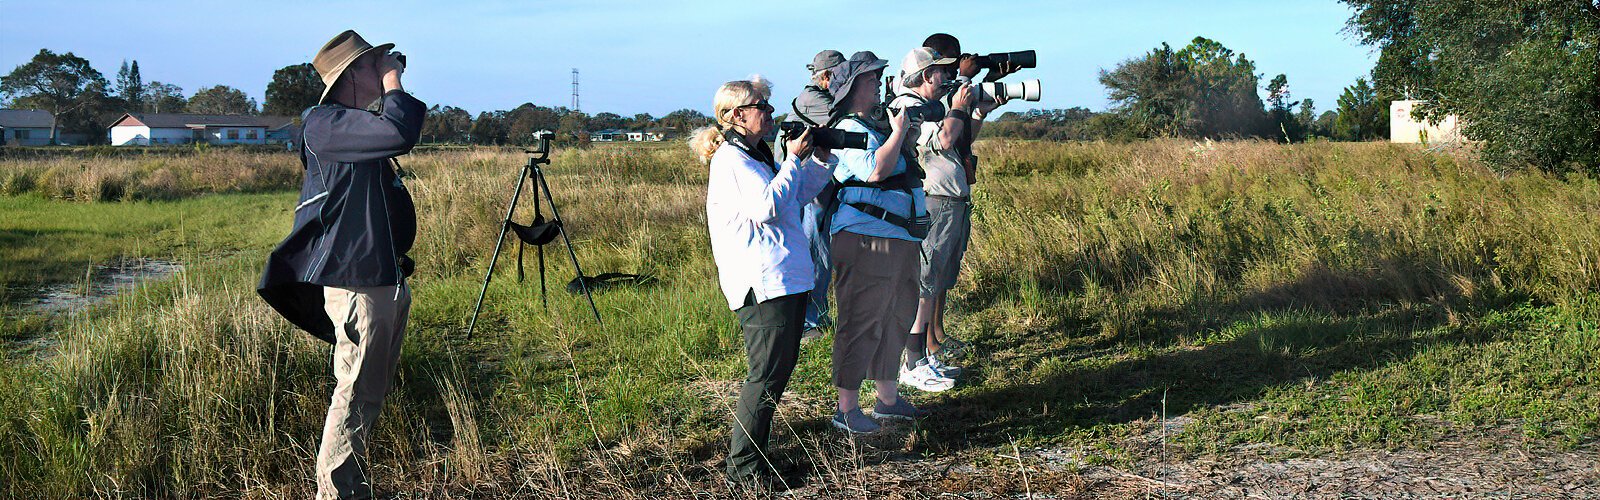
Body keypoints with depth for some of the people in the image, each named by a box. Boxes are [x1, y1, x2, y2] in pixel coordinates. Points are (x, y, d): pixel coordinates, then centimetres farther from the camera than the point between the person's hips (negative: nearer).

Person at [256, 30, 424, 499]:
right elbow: (400, 134, -27)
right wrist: (393, 82, -14)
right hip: (357, 282, -10)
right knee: (356, 396, -7)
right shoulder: (324, 124, -13)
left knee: (373, 391, 15)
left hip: (385, 279, 10)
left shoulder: (358, 125, 17)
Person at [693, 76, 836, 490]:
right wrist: (794, 160, -15)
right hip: (763, 283, -10)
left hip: (785, 278, 10)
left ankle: (751, 446, 25)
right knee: (767, 375, -7)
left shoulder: (757, 155, 19)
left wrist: (821, 159, 12)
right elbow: (767, 207, -23)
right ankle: (742, 466, 1)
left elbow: (799, 193, 27)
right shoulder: (730, 159, -12)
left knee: (780, 367, 15)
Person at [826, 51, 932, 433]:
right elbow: (875, 171, -26)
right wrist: (898, 132, -13)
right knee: (860, 326, -6)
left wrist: (906, 135, 13)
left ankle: (887, 398, 29)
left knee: (896, 320, 17)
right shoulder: (850, 130, -11)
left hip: (899, 241, 10)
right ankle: (847, 409, 0)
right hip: (866, 242, -10)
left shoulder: (875, 127, 20)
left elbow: (900, 169, 28)